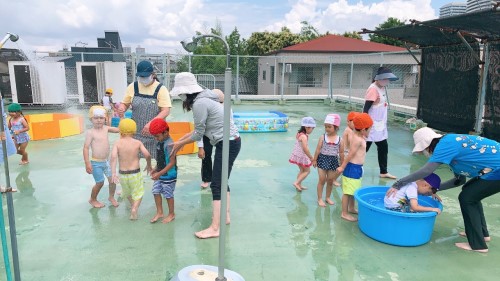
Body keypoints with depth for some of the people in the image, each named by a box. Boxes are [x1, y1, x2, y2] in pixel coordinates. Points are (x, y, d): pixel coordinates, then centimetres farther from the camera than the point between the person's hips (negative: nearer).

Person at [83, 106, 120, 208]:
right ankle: (92, 199, 29)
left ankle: (111, 197, 28)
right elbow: (86, 148, -16)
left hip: (106, 161, 5)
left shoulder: (106, 128, 1)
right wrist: (87, 163, -20)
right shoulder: (90, 132, -15)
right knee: (100, 183, 4)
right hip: (96, 163, -5)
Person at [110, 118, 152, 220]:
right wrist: (149, 165, 6)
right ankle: (134, 208, -9)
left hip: (122, 174, 2)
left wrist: (113, 173, -22)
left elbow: (113, 156, -21)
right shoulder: (137, 143, -7)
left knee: (127, 193, 28)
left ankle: (133, 205, 48)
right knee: (138, 194, 13)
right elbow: (147, 155, -14)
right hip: (135, 173, -2)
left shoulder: (117, 143, -8)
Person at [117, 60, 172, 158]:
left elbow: (166, 111, -14)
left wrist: (151, 123, -27)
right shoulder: (133, 87, 5)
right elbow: (125, 103, 15)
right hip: (136, 132, 3)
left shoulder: (161, 89, -6)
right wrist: (122, 108, -10)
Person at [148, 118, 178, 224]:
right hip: (160, 174, 8)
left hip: (169, 175, -8)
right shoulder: (160, 143, 4)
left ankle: (171, 214, 24)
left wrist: (159, 173, -25)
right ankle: (159, 212, 27)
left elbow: (172, 163, -25)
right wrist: (156, 169, 11)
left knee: (168, 195, 6)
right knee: (156, 192, 11)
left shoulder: (169, 144, -24)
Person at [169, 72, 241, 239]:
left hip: (228, 144, -10)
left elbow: (198, 134, -12)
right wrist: (181, 140, 17)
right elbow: (200, 129, 15)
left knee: (216, 185, -7)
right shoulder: (203, 99, 12)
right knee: (222, 181, 19)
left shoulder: (199, 103, -17)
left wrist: (180, 144, 3)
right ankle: (225, 216, 31)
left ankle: (214, 229, -2)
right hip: (230, 142, 10)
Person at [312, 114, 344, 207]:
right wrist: (314, 160, -4)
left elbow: (341, 153, 1)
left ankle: (328, 197, 30)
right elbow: (318, 149, -5)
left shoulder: (340, 139, -5)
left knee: (330, 181, 11)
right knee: (321, 180, 2)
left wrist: (342, 165, 5)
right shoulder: (323, 137, -7)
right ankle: (320, 199, 13)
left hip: (333, 161, 1)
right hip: (322, 160, -1)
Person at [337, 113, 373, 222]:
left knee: (353, 190, 23)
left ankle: (351, 208, 39)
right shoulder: (358, 140, -21)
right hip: (352, 168, -10)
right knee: (348, 192, 0)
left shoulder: (357, 136, 8)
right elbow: (350, 154, -20)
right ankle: (344, 213, 9)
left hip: (357, 168, 10)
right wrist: (342, 167, -17)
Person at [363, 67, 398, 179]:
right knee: (364, 148, -1)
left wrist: (384, 122, 18)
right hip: (372, 126, -9)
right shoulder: (373, 89, -19)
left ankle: (384, 172, 27)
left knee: (383, 148, 15)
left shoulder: (382, 88, 8)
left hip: (380, 126, 9)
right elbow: (366, 109, -21)